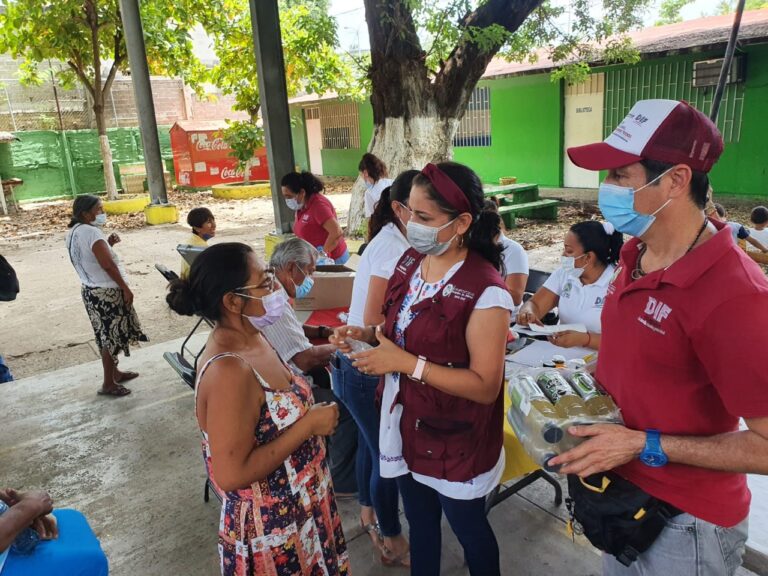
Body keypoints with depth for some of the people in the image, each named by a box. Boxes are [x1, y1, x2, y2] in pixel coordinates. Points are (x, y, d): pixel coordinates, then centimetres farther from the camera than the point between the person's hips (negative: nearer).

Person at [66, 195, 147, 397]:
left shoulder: (74, 232, 10)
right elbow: (108, 265, -25)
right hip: (106, 293, -10)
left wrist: (108, 244, 5)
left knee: (108, 336, 21)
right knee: (111, 337, 1)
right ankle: (109, 384, 10)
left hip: (92, 290, 10)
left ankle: (114, 372, 35)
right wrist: (126, 288, -18)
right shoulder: (91, 232, -21)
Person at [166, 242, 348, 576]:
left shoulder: (251, 338, -2)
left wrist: (312, 418, -1)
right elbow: (232, 474, -30)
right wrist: (309, 425, -26)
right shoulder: (229, 371, -30)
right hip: (270, 529, -8)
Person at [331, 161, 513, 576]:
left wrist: (406, 364, -29)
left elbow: (486, 386, -24)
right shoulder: (410, 261, -3)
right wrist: (366, 335, -9)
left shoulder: (485, 292, -26)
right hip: (406, 422, 7)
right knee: (419, 520, 27)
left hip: (455, 439, -6)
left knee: (468, 529, 20)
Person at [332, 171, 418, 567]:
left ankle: (369, 514, 47)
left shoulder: (393, 242, 4)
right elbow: (373, 321, -24)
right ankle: (391, 542, 27)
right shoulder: (394, 250, -23)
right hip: (366, 367, -9)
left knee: (371, 442, 25)